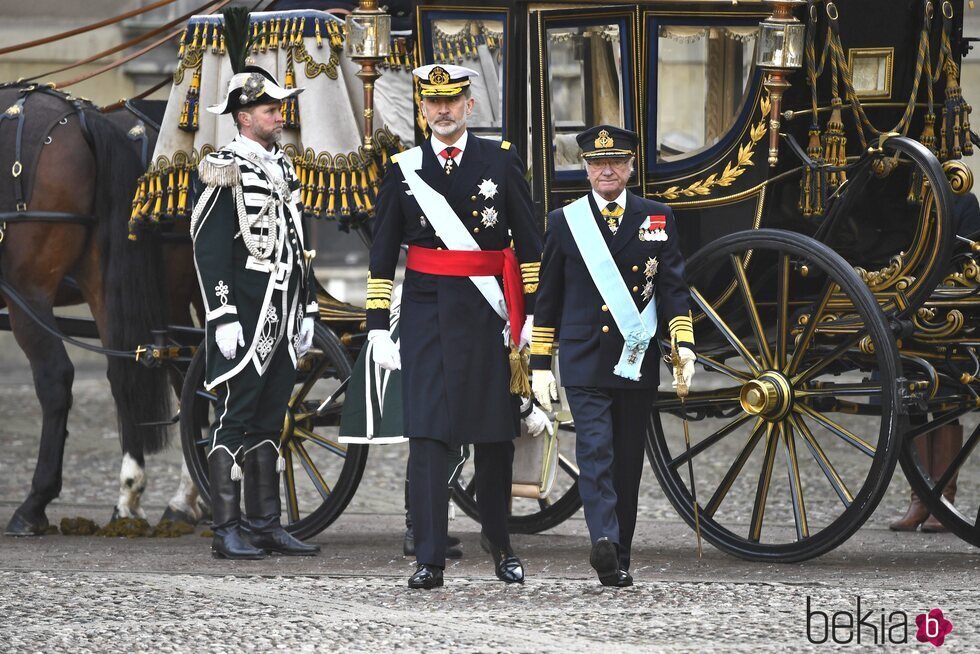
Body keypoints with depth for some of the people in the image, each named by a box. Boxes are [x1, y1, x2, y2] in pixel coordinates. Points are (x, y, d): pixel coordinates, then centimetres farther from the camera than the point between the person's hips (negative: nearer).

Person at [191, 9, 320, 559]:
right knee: (236, 417, -5)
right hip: (244, 318, -8)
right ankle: (227, 531, -3)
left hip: (281, 321, 8)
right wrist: (223, 318, -19)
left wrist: (307, 311, 18)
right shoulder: (227, 171, -9)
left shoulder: (283, 168, 16)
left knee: (269, 420, 11)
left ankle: (266, 525, 15)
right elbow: (210, 248, -14)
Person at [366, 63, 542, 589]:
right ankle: (429, 561, -7)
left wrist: (532, 314, 0)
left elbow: (529, 244, 5)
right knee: (427, 436, -8)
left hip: (488, 314, 0)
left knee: (495, 437, 9)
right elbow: (382, 256, 7)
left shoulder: (501, 161, 4)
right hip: (426, 313, 0)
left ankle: (500, 545, 27)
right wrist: (377, 327, 2)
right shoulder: (403, 170, 5)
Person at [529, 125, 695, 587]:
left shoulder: (657, 219, 8)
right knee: (595, 450, -18)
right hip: (584, 363, -2)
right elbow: (547, 300, 9)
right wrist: (540, 363, 7)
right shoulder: (564, 222, 6)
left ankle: (619, 560, 14)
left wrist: (684, 345, -9)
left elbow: (673, 287, 5)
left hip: (637, 362, 2)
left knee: (627, 461, 6)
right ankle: (604, 541, -32)